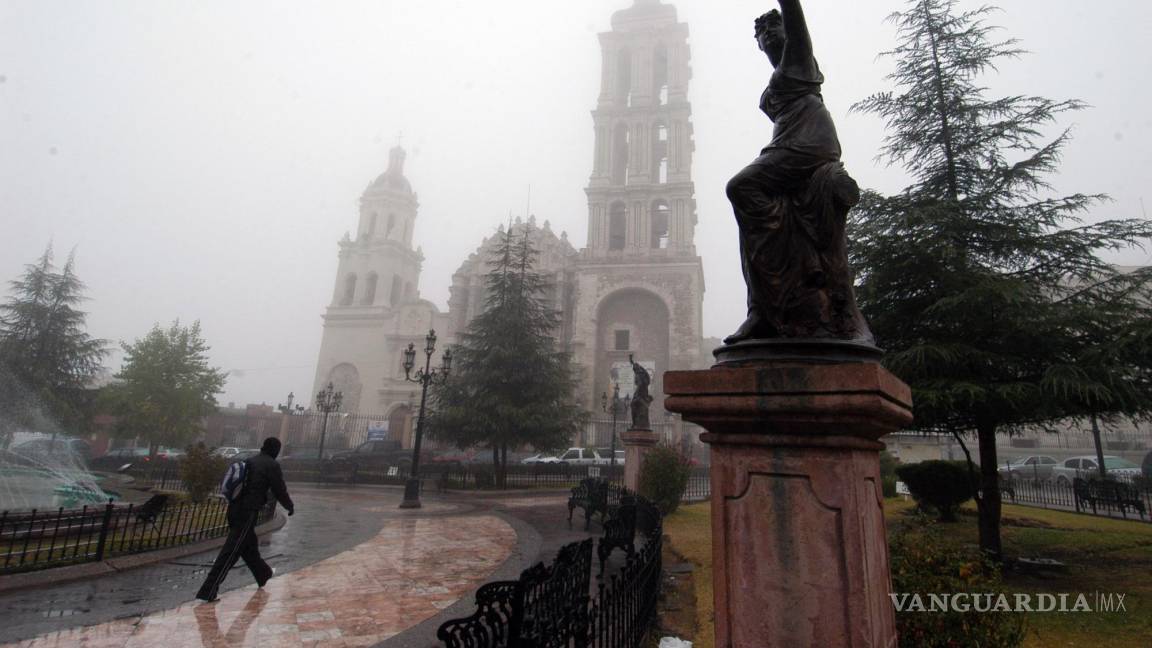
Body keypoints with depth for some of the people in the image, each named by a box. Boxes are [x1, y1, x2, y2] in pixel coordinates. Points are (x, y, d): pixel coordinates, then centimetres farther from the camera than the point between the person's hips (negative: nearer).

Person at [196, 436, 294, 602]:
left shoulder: (248, 461, 12)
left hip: (234, 509, 8)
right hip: (248, 513, -8)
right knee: (231, 552, -4)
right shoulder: (272, 465, -9)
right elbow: (280, 490, -6)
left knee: (249, 545, 21)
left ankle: (263, 574, 40)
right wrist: (290, 506, 10)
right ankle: (208, 591, -5)